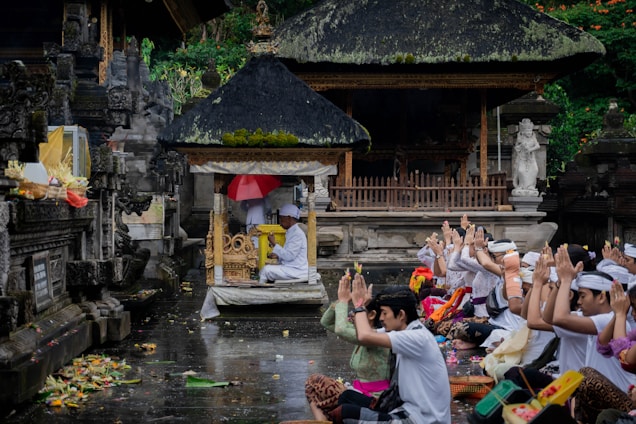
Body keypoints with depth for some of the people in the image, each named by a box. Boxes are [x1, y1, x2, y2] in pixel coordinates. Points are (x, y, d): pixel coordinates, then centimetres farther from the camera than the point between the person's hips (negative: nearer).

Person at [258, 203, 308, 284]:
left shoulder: (297, 234, -17)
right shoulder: (291, 232, 14)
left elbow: (289, 256, -22)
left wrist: (274, 244, -18)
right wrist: (277, 255, 5)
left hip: (297, 271, -10)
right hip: (291, 268, 10)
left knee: (266, 269, -18)